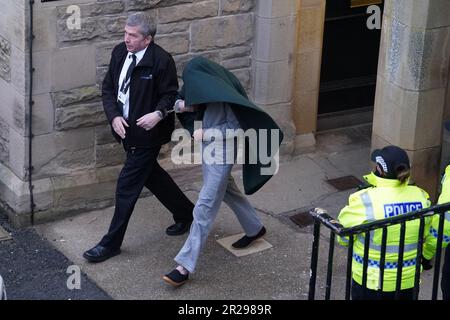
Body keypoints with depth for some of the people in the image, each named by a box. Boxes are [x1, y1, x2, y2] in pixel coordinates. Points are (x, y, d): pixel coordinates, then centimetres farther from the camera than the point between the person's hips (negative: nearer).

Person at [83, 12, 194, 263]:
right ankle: (186, 213, 43)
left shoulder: (161, 60, -18)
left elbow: (171, 95, -11)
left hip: (147, 132, -7)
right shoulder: (120, 53, 0)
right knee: (151, 175, 22)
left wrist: (159, 114, -30)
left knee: (127, 186, -4)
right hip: (126, 129, 7)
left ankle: (112, 243, 7)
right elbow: (108, 88, 5)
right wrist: (114, 116, -10)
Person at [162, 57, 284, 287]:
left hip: (221, 154, -9)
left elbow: (238, 127, -20)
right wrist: (183, 105, -12)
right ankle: (255, 228, 50)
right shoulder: (207, 91, -3)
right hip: (208, 149, 9)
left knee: (205, 206, -7)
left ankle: (185, 264, -6)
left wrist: (207, 133, -26)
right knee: (226, 189, 27)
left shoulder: (225, 97, -26)